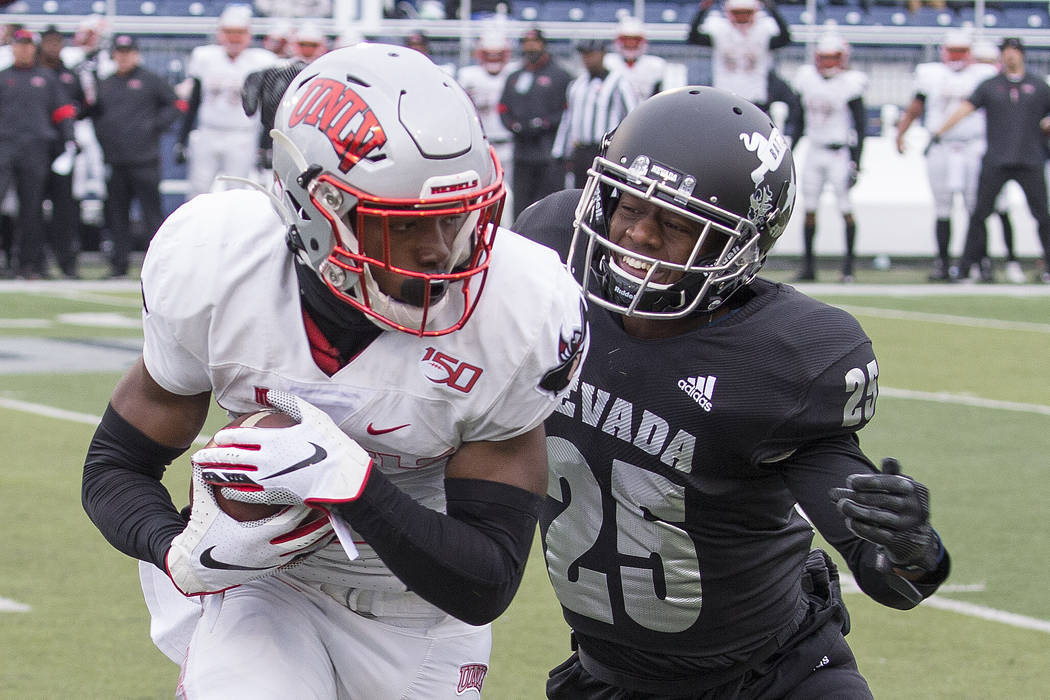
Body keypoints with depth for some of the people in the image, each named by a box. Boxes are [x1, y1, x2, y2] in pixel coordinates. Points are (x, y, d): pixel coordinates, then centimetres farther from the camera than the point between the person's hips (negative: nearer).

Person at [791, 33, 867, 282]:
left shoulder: (849, 84, -10)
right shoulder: (807, 78, 5)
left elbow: (859, 127, -8)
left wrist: (855, 162, -13)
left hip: (840, 152, -5)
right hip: (814, 151, 5)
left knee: (846, 210, -5)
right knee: (809, 210, 4)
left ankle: (849, 265, 0)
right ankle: (807, 264, 9)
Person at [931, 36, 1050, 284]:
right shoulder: (989, 86, 8)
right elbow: (965, 108, -1)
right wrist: (939, 132, -12)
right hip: (996, 161, 0)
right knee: (979, 214, -1)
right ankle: (967, 264, 6)